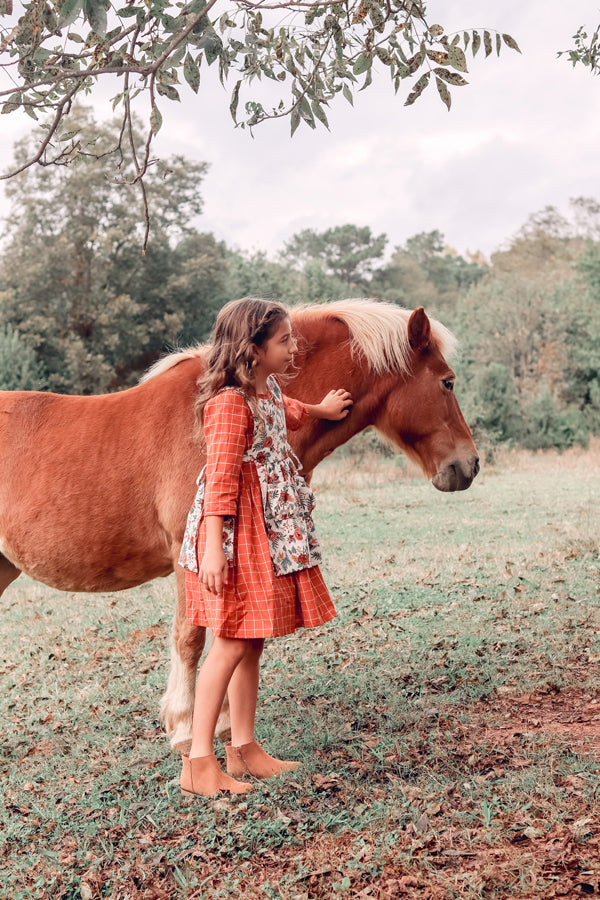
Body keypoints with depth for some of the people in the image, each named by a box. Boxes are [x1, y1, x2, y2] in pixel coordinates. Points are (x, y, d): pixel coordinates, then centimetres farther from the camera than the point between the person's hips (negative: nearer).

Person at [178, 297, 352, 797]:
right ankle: (198, 763, 3)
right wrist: (213, 548, -28)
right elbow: (220, 478, -24)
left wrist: (319, 410, 45)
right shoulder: (229, 402, -19)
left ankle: (244, 747, 24)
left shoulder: (269, 389, 10)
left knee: (253, 642, 13)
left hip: (273, 531, 9)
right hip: (239, 533, -9)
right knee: (232, 643, -6)